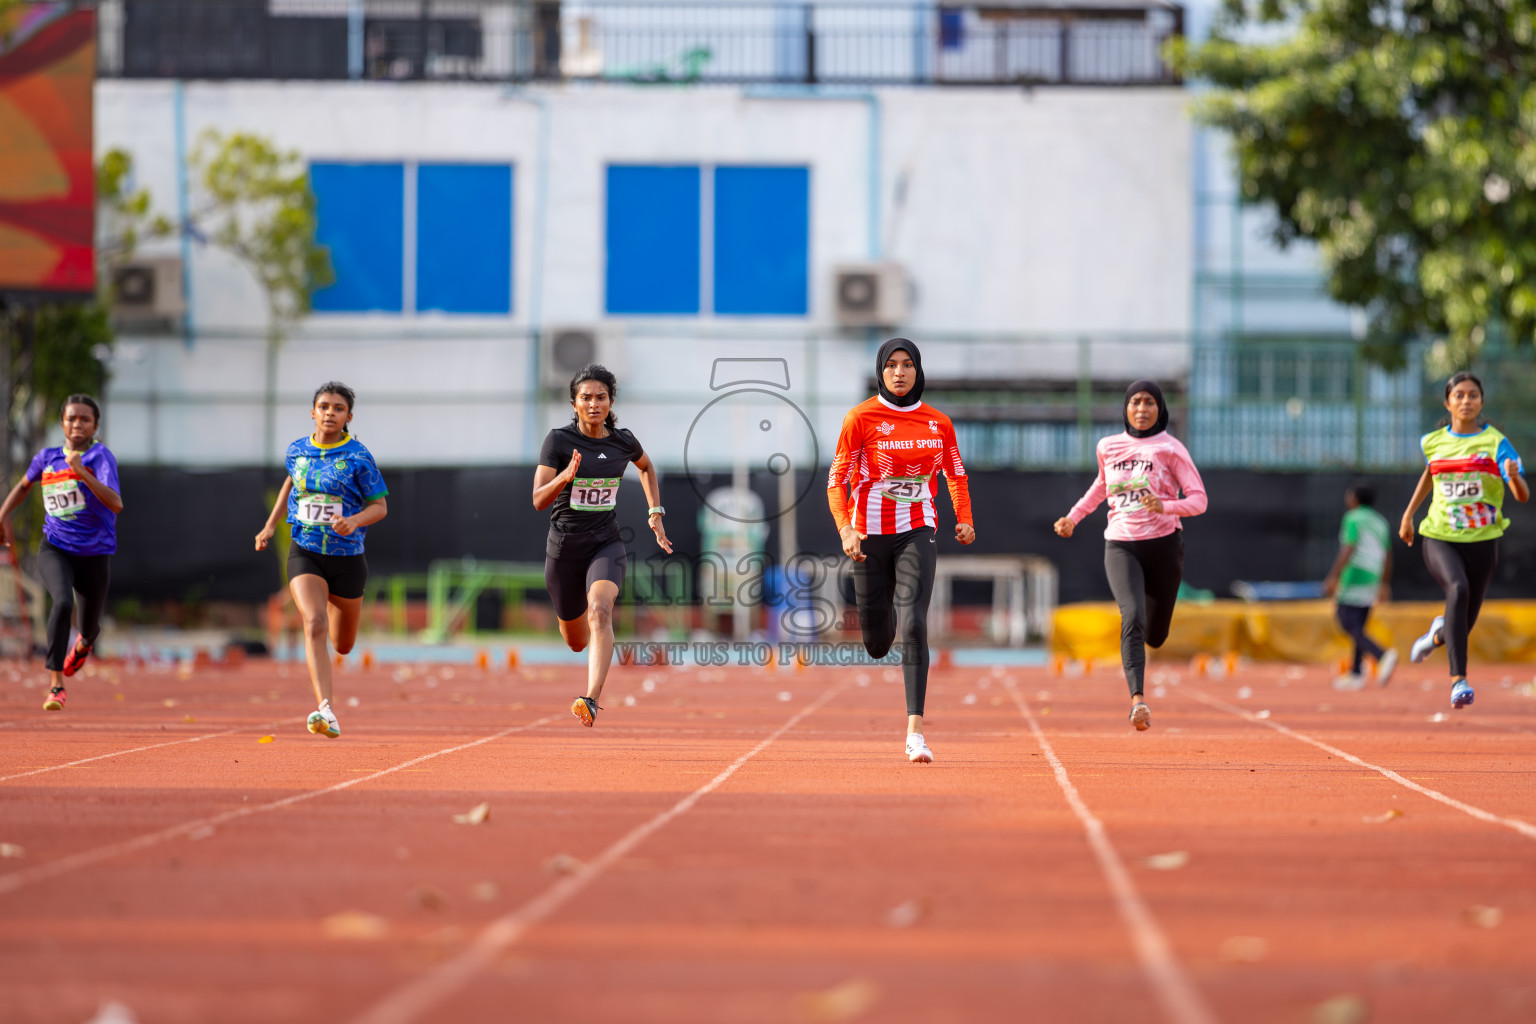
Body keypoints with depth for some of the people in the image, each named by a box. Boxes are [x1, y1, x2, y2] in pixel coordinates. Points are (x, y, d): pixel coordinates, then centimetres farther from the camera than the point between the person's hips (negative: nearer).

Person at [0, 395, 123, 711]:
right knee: (63, 602, -30)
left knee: (90, 629, 15)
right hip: (54, 550, 1)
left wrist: (83, 474, -36)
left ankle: (84, 642, 56)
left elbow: (116, 504, -27)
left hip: (94, 555, -1)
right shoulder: (46, 458, 2)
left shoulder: (101, 456, -12)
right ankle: (56, 684, -29)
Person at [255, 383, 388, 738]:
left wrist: (354, 521, -25)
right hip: (305, 554, 0)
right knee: (314, 625, -24)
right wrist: (271, 525, 18)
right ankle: (325, 710, -32)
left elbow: (380, 506, -5)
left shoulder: (359, 458, -8)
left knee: (343, 645, 16)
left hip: (346, 558, 0)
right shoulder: (297, 451, 2)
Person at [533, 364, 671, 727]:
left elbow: (646, 466, 23)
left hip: (606, 544, 0)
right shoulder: (558, 440, -11)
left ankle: (592, 701, -41)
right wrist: (565, 477, -35)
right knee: (577, 642, 14)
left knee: (600, 609, -30)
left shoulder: (623, 441, -1)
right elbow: (539, 501, -17)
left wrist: (656, 513, 17)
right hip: (564, 547, 0)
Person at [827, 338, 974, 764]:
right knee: (875, 642, 7)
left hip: (917, 531, 0)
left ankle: (915, 731, -21)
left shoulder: (938, 422, 3)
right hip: (870, 533, 0)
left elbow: (956, 475, 18)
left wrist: (964, 519, 4)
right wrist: (845, 529, -18)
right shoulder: (860, 418, -5)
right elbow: (837, 478, -5)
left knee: (913, 624, -18)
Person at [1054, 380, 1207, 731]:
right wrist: (1073, 517, 21)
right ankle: (1138, 700, -34)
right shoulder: (1108, 447, 7)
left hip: (1163, 544, -1)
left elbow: (1199, 500, -8)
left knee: (1155, 636, 8)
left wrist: (1164, 507, -26)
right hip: (1121, 545, 1)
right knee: (1132, 616, -25)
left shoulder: (1171, 449, -4)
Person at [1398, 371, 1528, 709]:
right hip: (1439, 538, 0)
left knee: (1463, 626, 6)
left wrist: (1514, 476, -35)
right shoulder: (1432, 442, 4)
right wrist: (1409, 513, 23)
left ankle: (1440, 633, 47)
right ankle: (1459, 679, -36)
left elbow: (1523, 496, -14)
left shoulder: (1496, 443, -6)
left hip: (1481, 541, 0)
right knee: (1458, 589, -31)